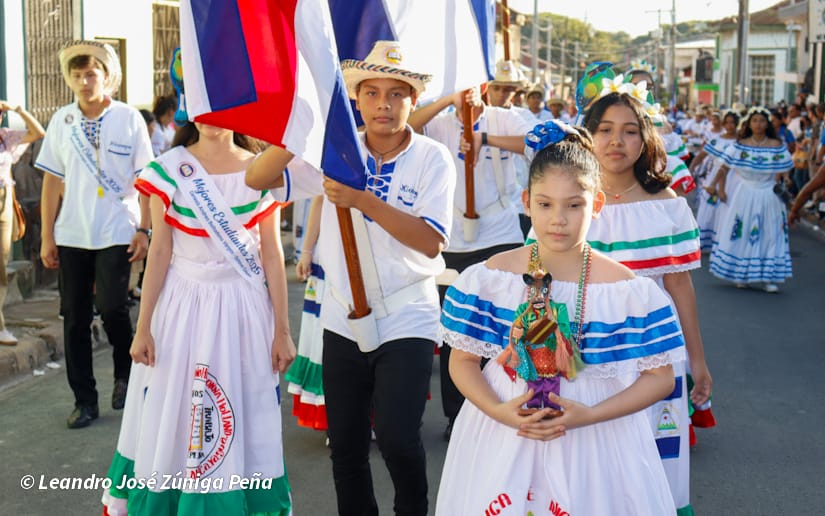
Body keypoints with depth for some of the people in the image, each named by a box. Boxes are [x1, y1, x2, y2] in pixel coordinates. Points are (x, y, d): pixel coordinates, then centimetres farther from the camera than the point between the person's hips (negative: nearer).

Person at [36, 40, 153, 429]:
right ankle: (84, 400, 18)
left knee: (111, 307, -12)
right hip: (71, 236, 3)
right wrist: (46, 236, 3)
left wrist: (144, 229, -7)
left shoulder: (129, 119, -2)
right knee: (75, 318, 6)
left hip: (116, 234, -3)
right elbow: (52, 181, 6)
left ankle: (124, 374, 18)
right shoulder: (62, 121, 5)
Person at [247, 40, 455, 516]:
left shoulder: (432, 158, -6)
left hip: (407, 320, -3)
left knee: (398, 439, -12)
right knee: (346, 447, 12)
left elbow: (431, 242, -18)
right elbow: (256, 179, -8)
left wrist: (364, 201, -26)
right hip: (343, 319, 3)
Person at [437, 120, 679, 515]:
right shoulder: (490, 278, -4)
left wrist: (590, 415, -17)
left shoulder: (628, 291, -9)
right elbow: (462, 360, 1)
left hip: (596, 448, -1)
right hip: (501, 441, 1)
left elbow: (659, 376, -5)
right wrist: (499, 411, -16)